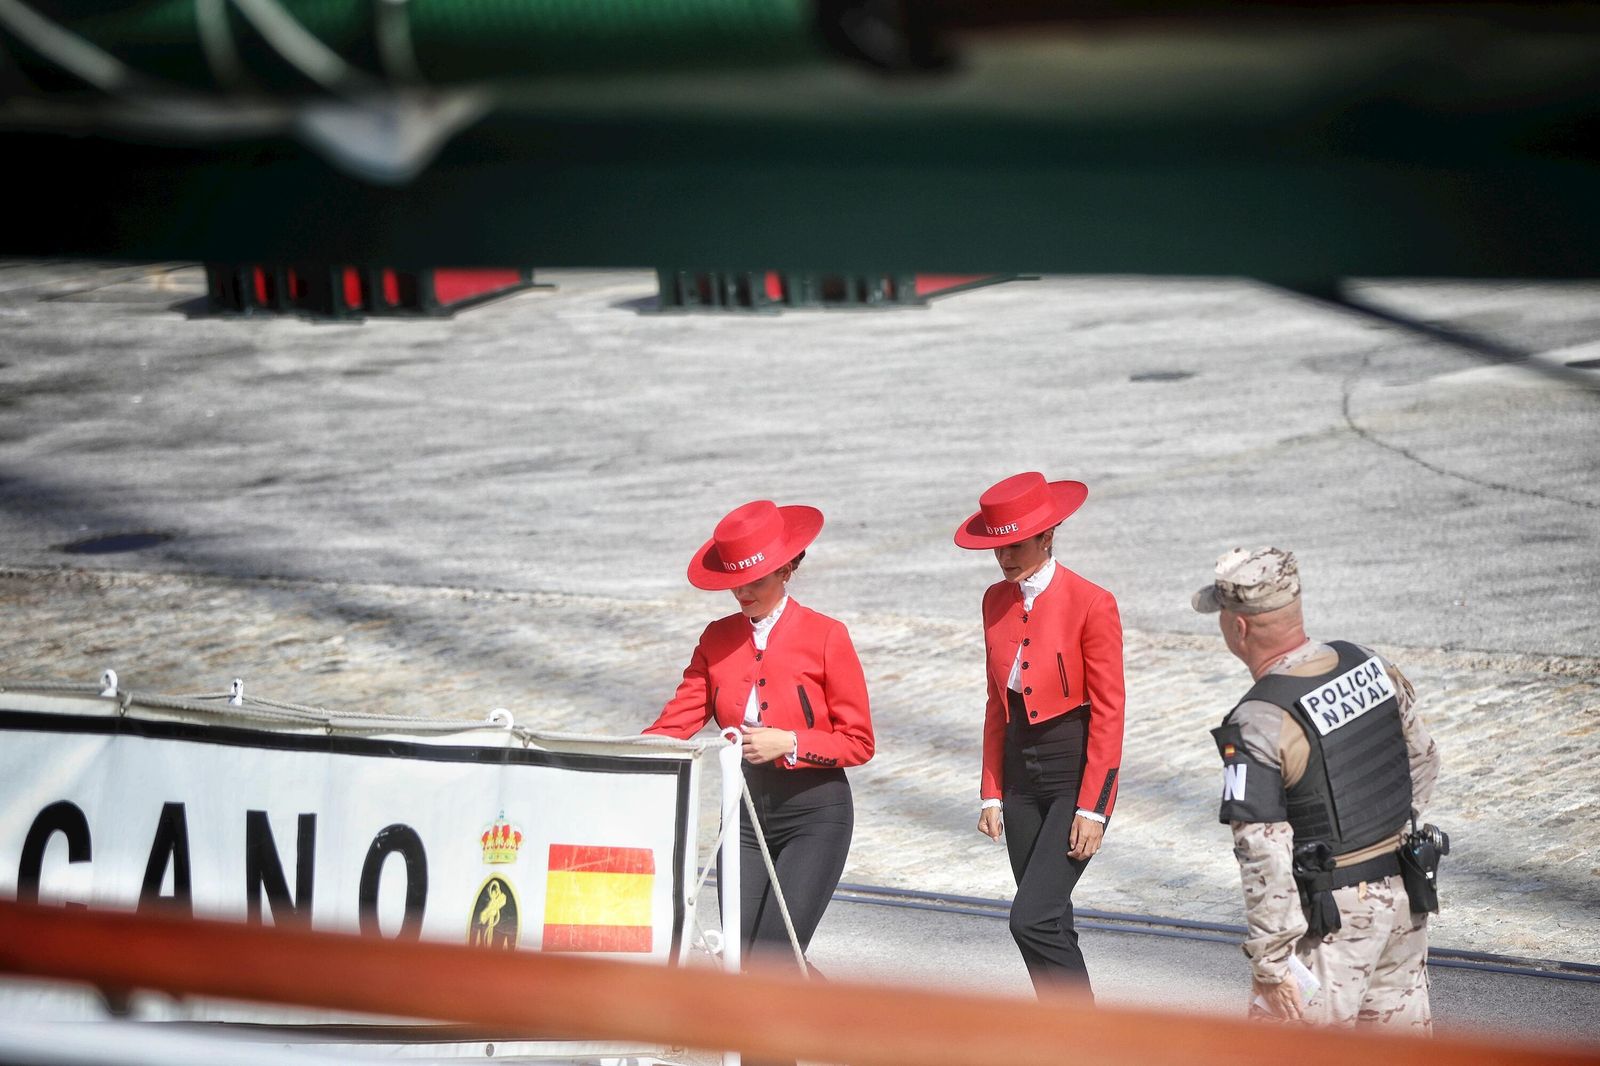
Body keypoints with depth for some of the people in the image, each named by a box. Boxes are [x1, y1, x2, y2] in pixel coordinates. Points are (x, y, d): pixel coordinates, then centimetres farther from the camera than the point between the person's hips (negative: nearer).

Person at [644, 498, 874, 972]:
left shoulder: (825, 637, -6)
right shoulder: (718, 639, 7)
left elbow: (858, 742, -5)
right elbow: (676, 723, 0)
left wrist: (789, 743, -20)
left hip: (815, 813, -5)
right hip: (744, 813, 5)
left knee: (773, 957, -15)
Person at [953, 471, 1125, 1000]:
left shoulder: (1091, 604, -13)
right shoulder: (997, 601, 7)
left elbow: (1108, 712, -12)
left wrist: (1091, 808, -15)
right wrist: (992, 793, 9)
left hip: (1077, 769, -7)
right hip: (1021, 772, 7)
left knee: (1032, 918, -16)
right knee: (1050, 925, 9)